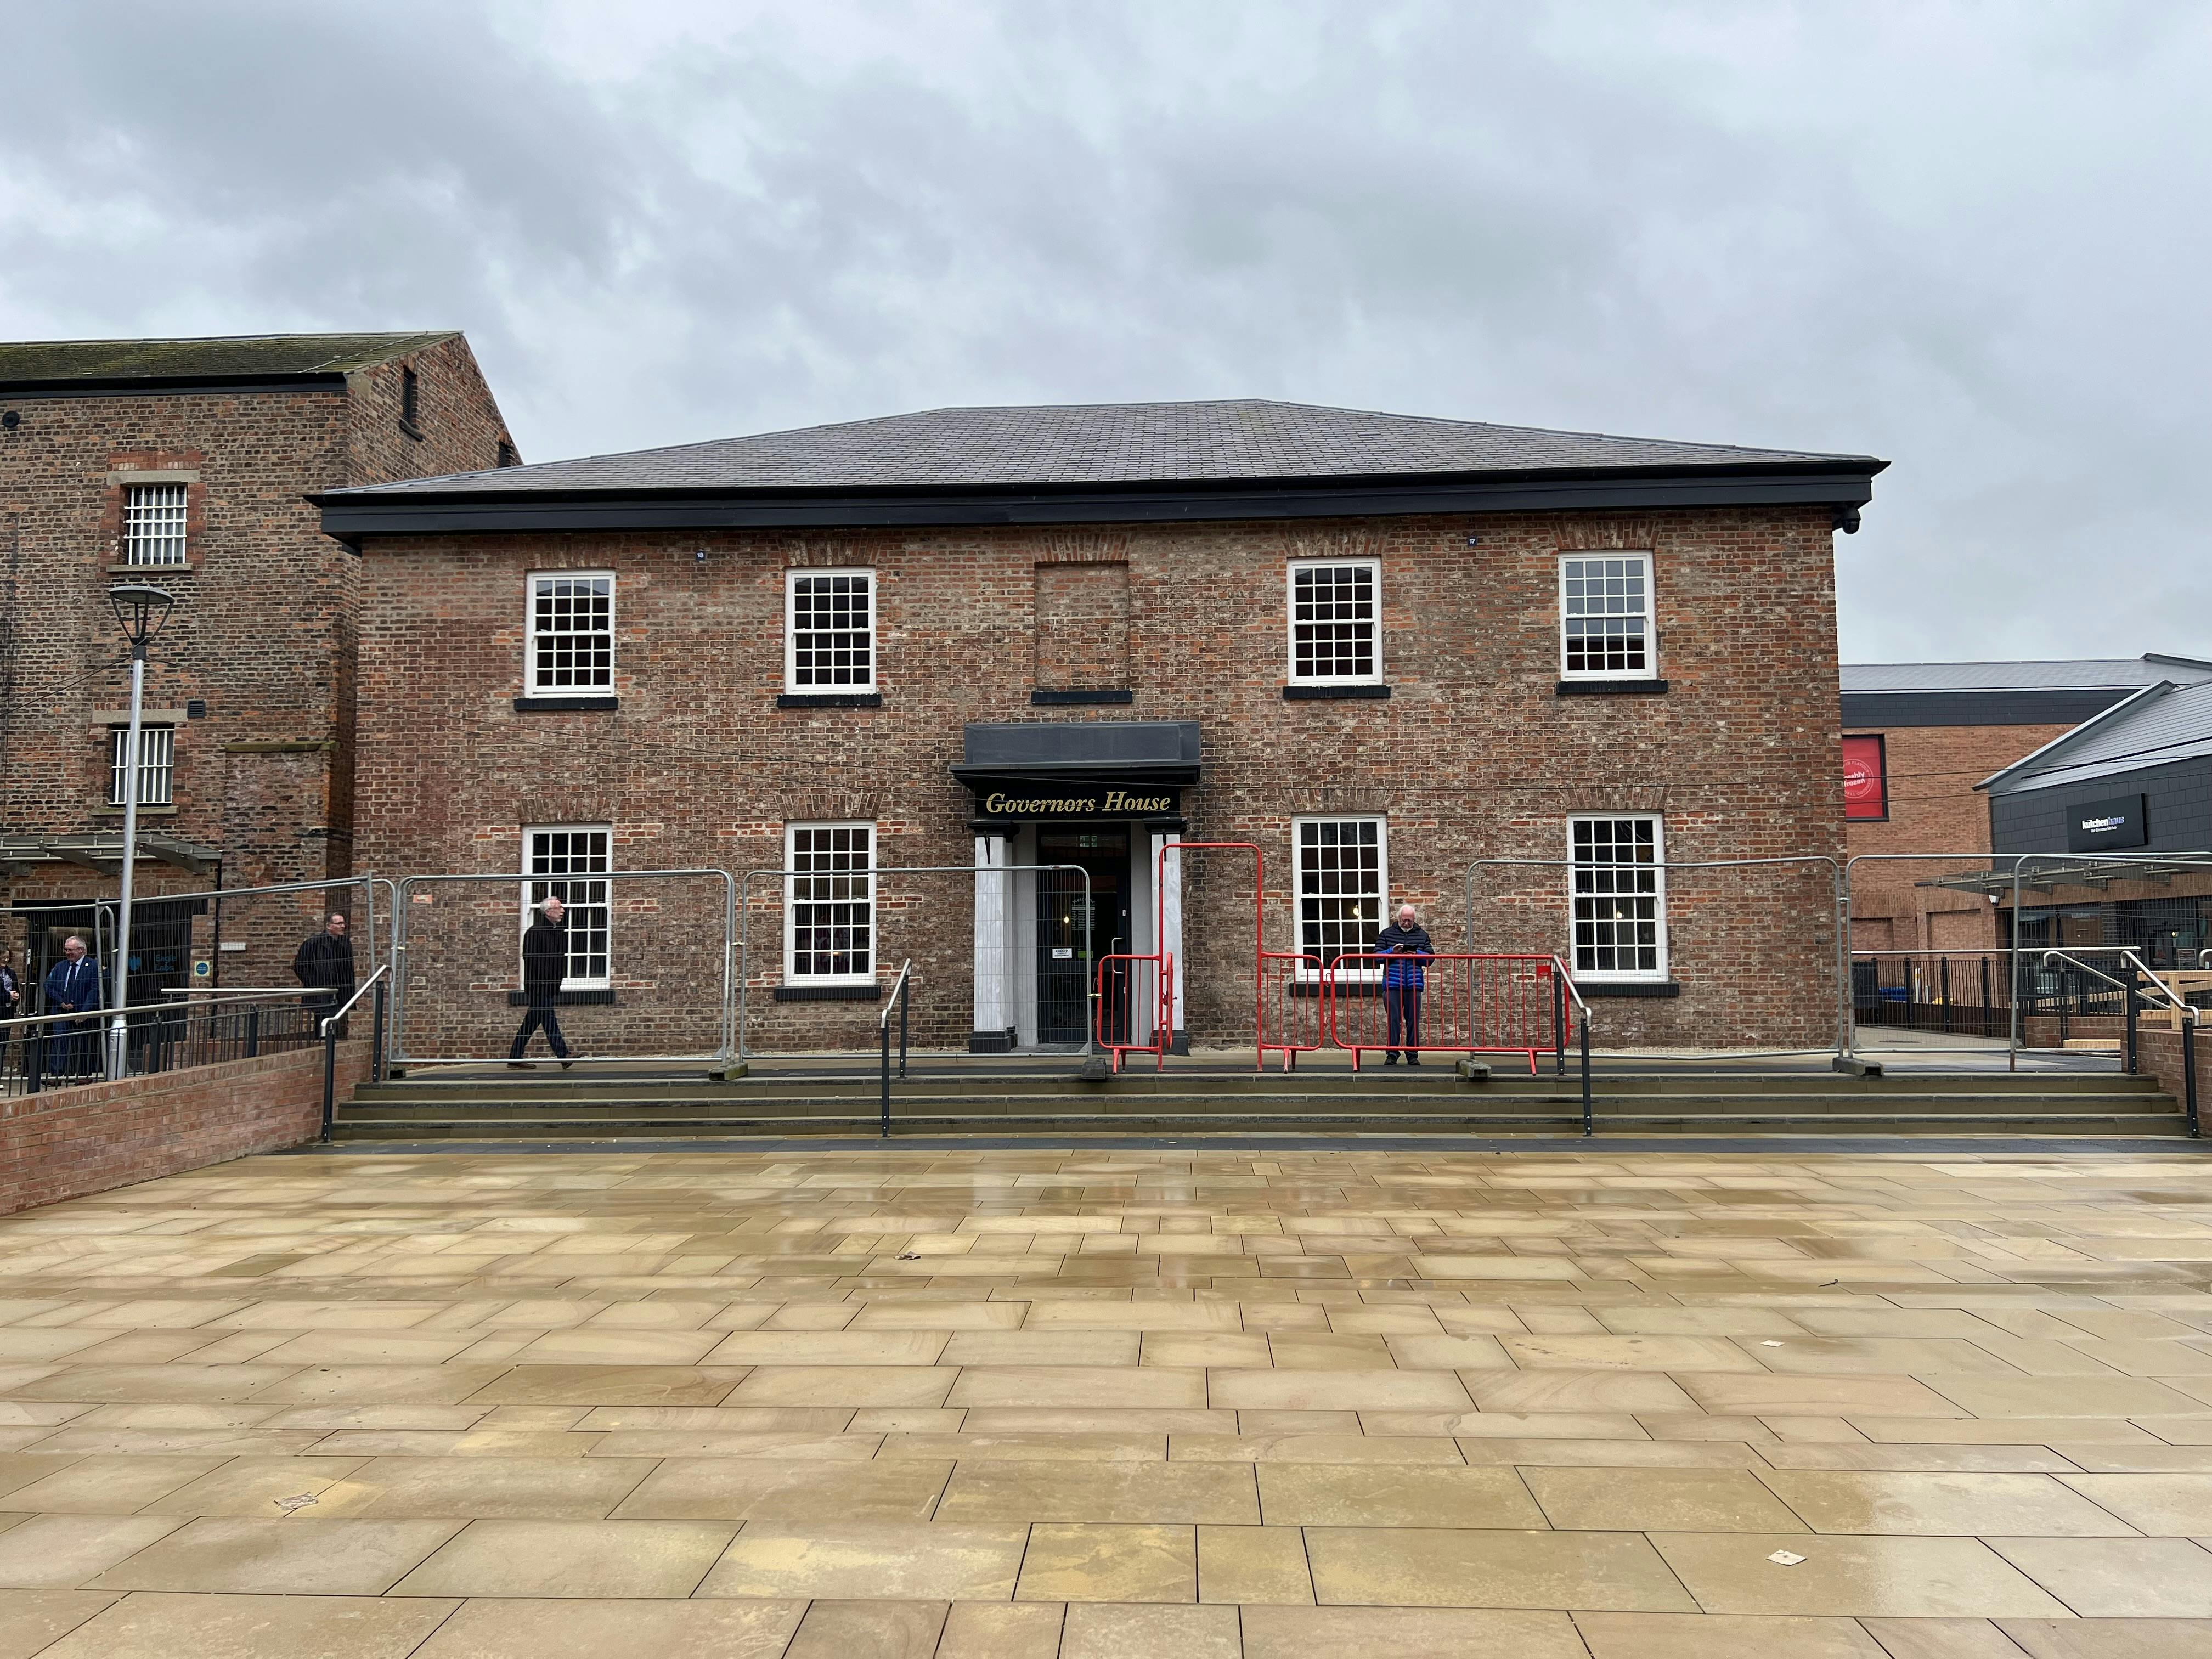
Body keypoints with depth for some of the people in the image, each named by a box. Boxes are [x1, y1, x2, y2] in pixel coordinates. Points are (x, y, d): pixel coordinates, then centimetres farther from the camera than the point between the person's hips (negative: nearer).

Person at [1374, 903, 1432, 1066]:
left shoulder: (1422, 935, 13)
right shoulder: (1386, 934, 9)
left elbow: (1430, 958, 10)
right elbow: (1377, 955, 4)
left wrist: (1416, 954, -8)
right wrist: (1392, 952, -12)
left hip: (1414, 985, 1)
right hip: (1392, 985, -1)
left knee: (1413, 1021, 4)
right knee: (1393, 1020, -2)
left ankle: (1413, 1055, 12)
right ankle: (1392, 1054, 3)